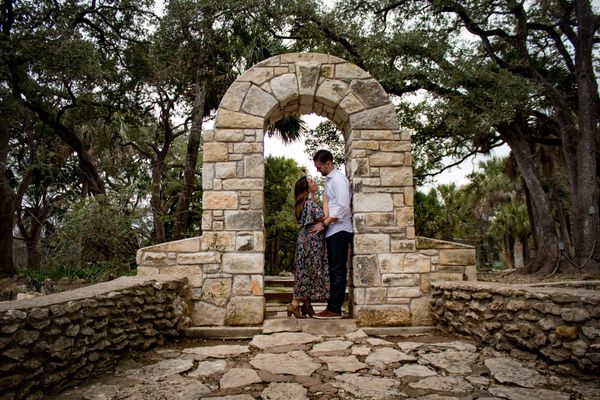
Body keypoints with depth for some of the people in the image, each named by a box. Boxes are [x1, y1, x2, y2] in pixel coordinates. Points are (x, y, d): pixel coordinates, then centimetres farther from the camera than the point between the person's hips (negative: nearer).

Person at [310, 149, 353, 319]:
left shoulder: (338, 179, -10)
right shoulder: (329, 180, 17)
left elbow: (343, 207, -19)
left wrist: (324, 224, -17)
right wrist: (324, 220, 7)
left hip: (339, 231, -9)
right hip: (332, 231, 9)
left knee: (338, 270, -5)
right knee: (332, 270, 10)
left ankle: (335, 309, -1)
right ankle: (332, 306, 15)